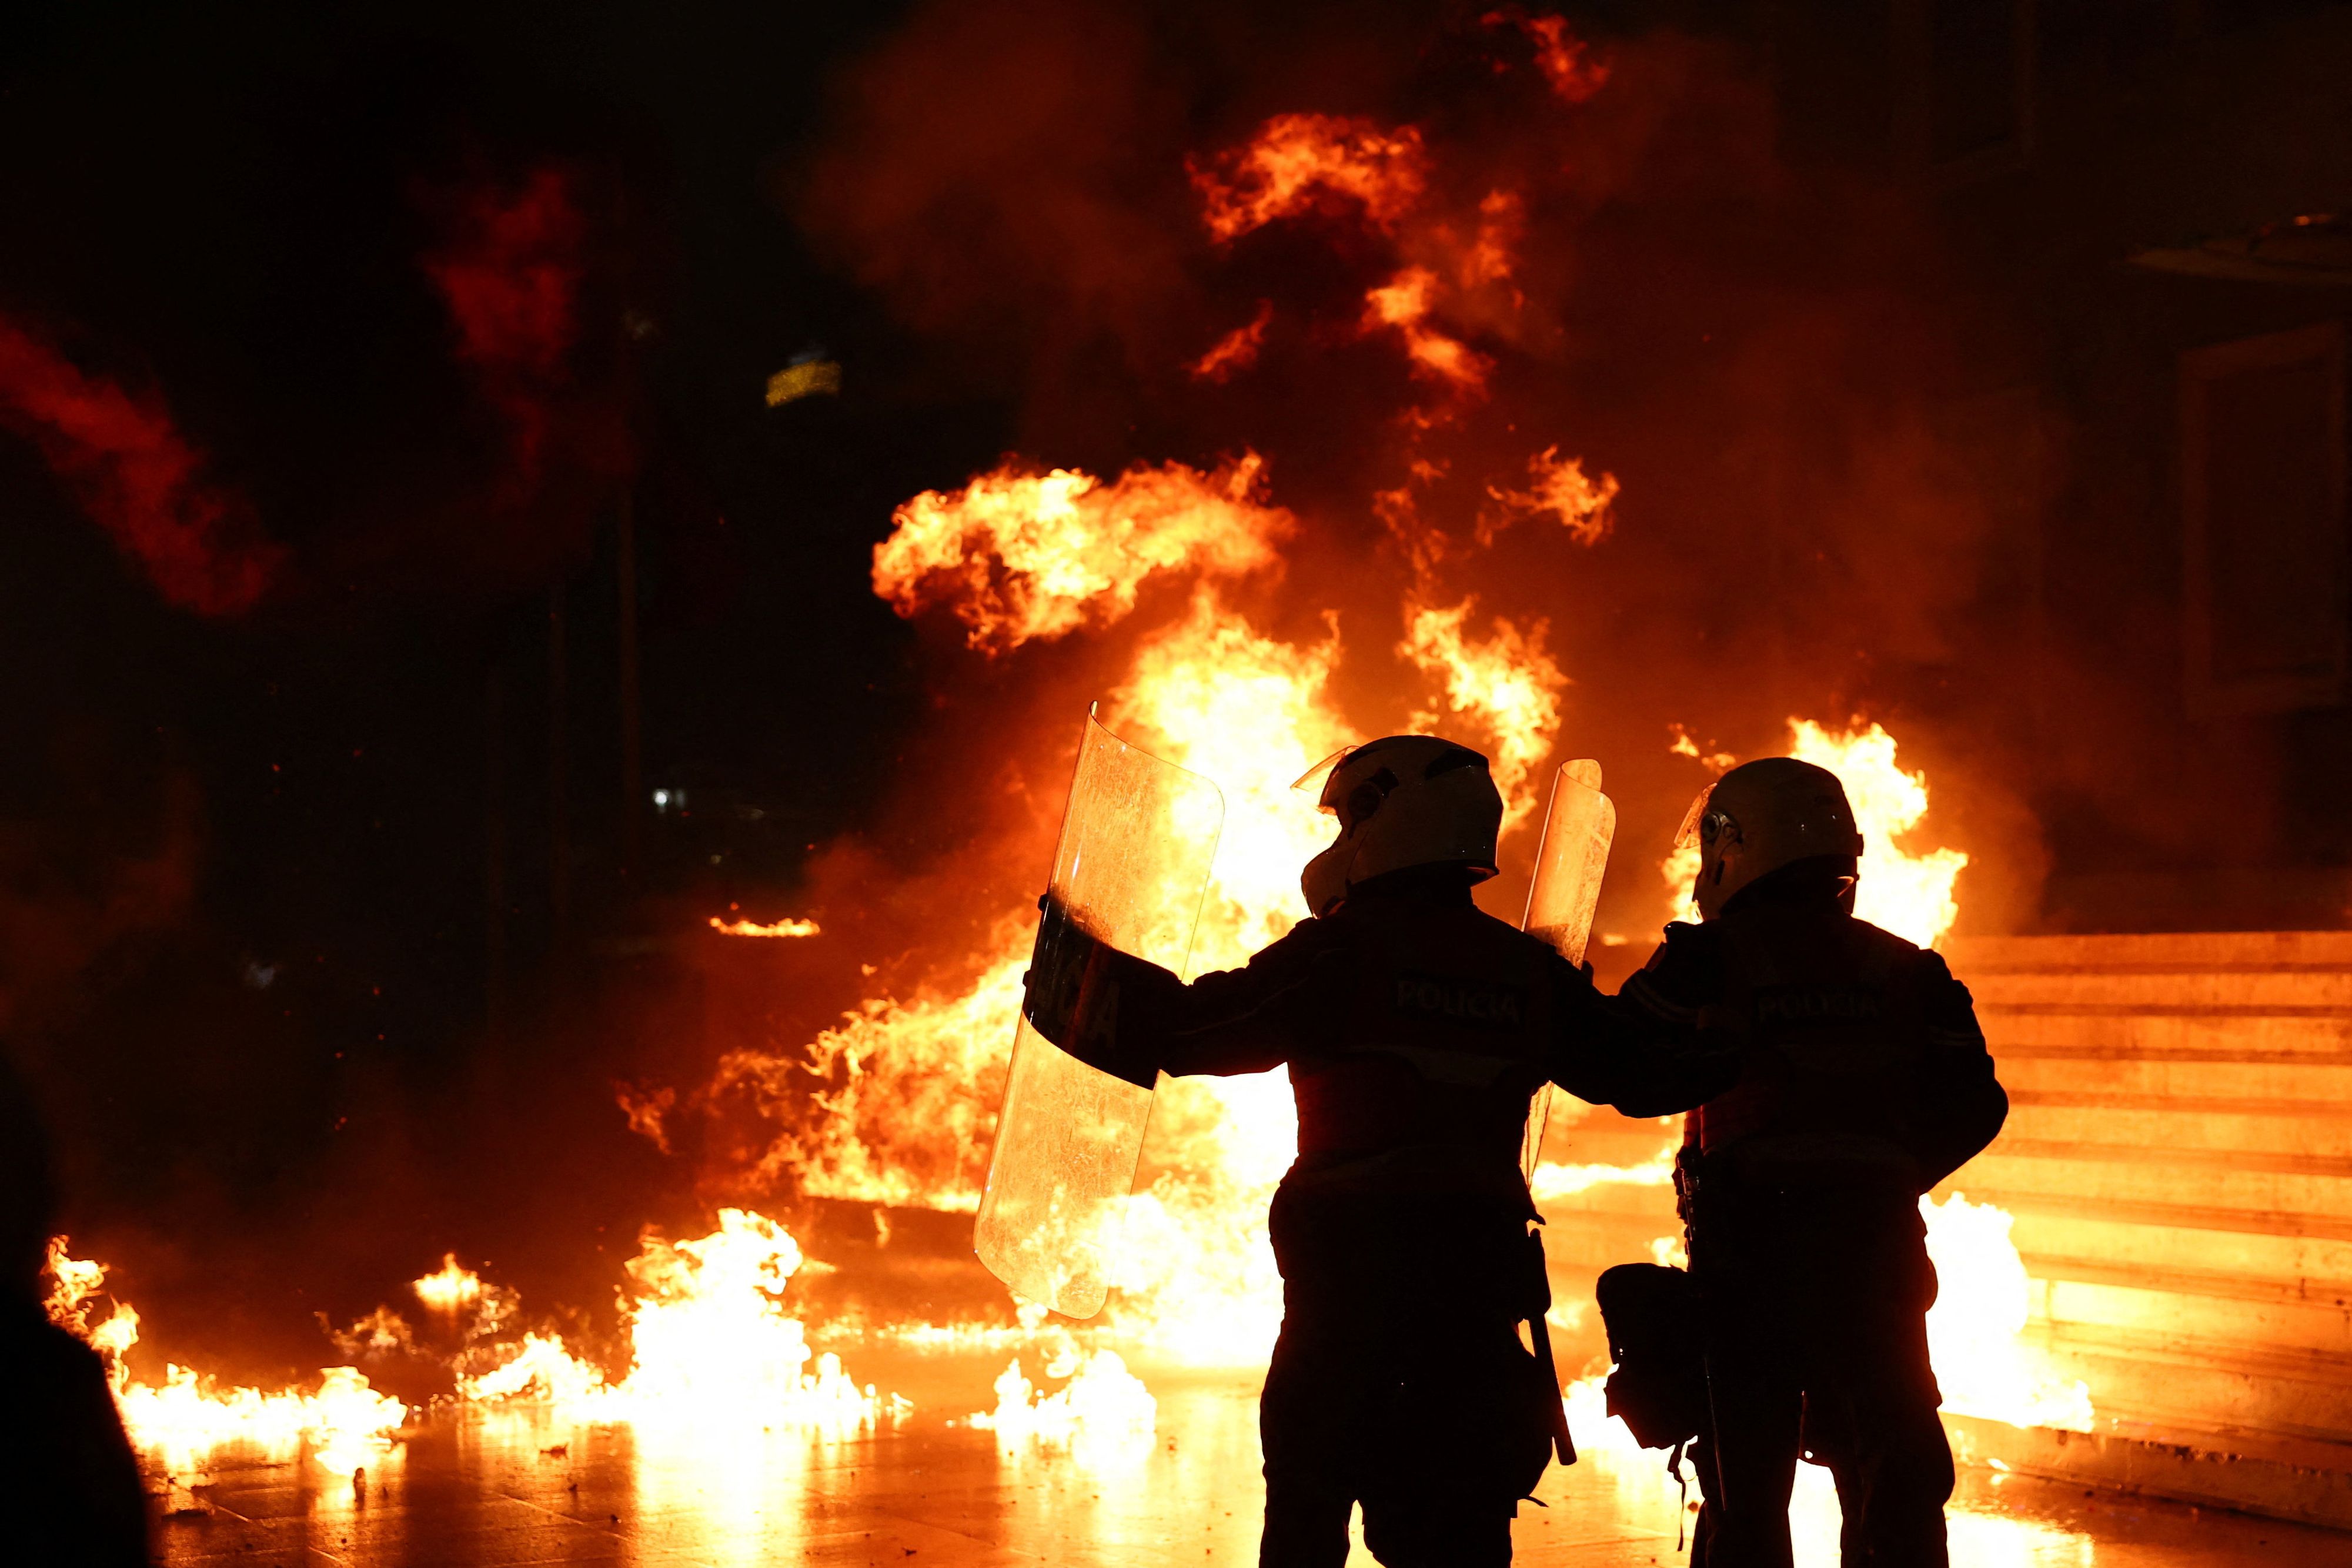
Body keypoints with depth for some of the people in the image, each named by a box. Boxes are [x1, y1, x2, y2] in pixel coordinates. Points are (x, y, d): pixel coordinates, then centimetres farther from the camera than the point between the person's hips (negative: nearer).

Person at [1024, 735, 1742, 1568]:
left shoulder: (1339, 952, -6)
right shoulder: (1527, 969, 9)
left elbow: (1188, 1027, -6)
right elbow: (1646, 1067, 16)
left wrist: (1080, 972, 7)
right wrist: (1712, 1043, 37)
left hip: (1352, 1255, -4)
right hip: (1482, 1259, 4)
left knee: (1309, 1498, 6)